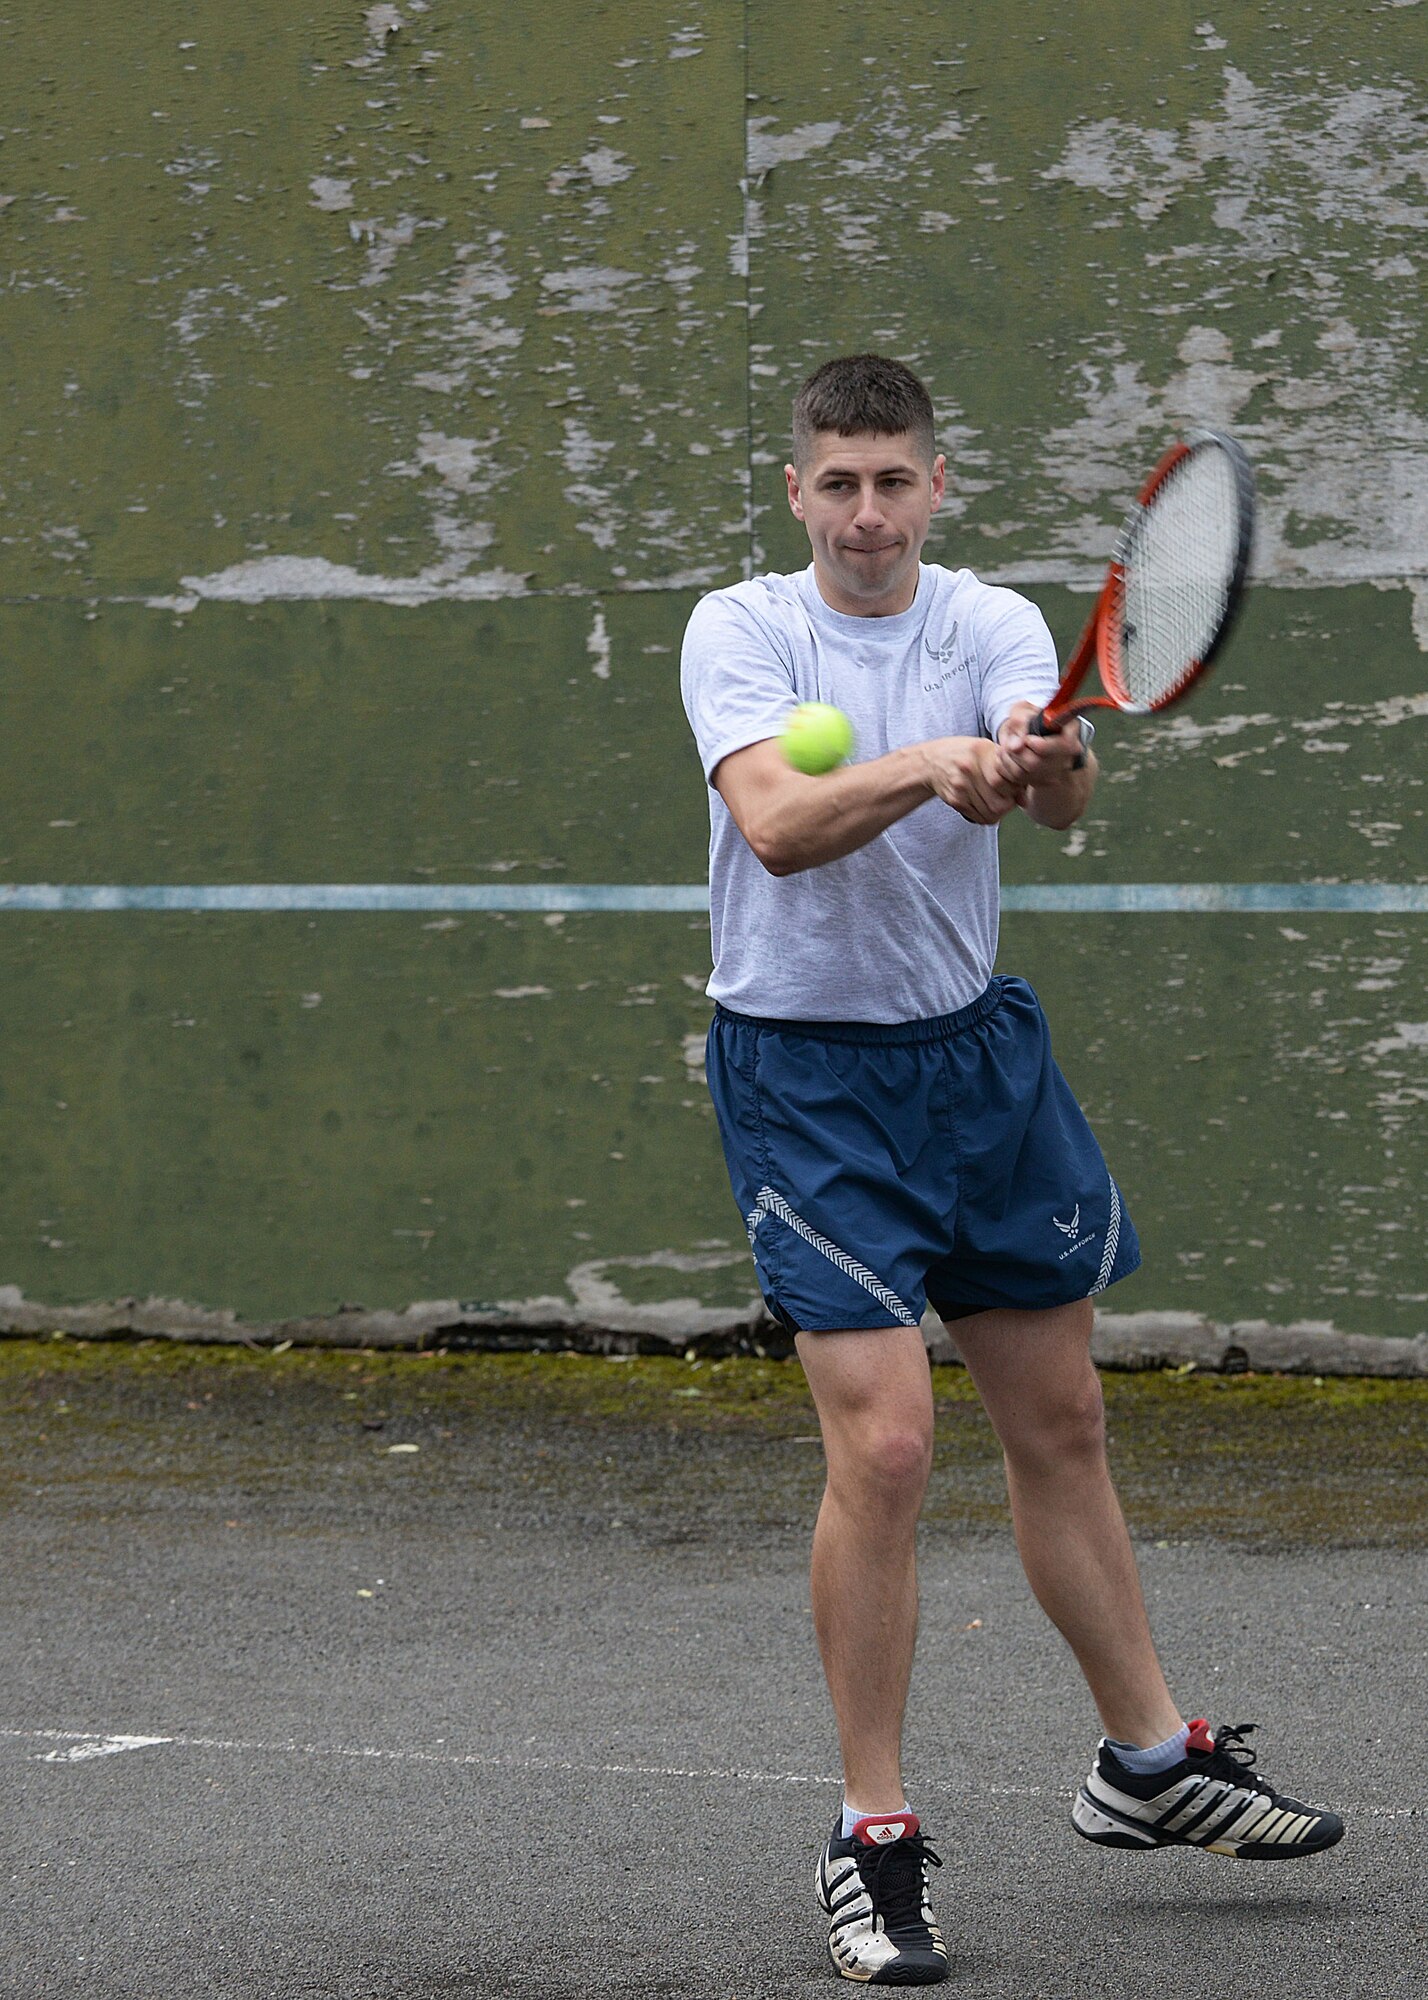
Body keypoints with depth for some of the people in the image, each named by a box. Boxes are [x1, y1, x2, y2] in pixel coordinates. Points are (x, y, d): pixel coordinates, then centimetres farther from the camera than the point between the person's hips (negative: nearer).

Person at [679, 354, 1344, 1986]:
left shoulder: (993, 625, -2)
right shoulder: (738, 630, -9)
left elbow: (1063, 798, -22)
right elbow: (777, 827, -26)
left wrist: (1041, 761, -46)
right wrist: (923, 765, -43)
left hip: (976, 1050, 4)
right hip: (805, 1070, -4)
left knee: (1060, 1424, 14)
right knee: (883, 1444, -14)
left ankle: (1148, 1760, 31)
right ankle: (872, 1837, -2)